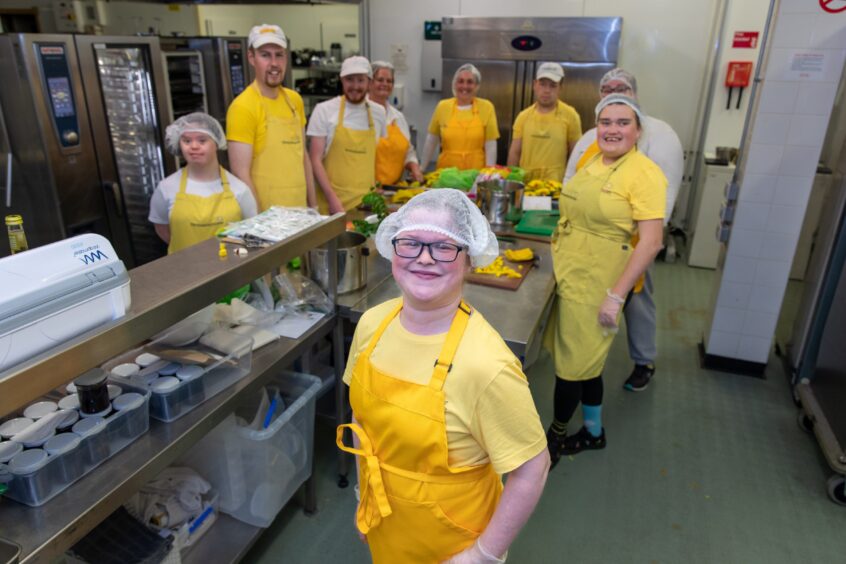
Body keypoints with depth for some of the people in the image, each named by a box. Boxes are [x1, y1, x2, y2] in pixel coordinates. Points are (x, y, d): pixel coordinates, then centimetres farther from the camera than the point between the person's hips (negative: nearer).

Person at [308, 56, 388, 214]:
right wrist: (332, 198, -12)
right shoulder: (324, 110, -2)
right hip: (332, 202, -3)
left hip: (367, 202, 3)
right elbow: (316, 160, -4)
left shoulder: (378, 112, 7)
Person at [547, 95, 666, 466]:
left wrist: (615, 296, -21)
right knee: (585, 358, 19)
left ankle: (555, 436, 26)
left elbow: (651, 242, -18)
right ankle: (593, 432, 38)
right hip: (568, 273, 7)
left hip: (594, 284, -7)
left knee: (574, 362, 4)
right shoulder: (593, 161, 8)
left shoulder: (644, 174, -14)